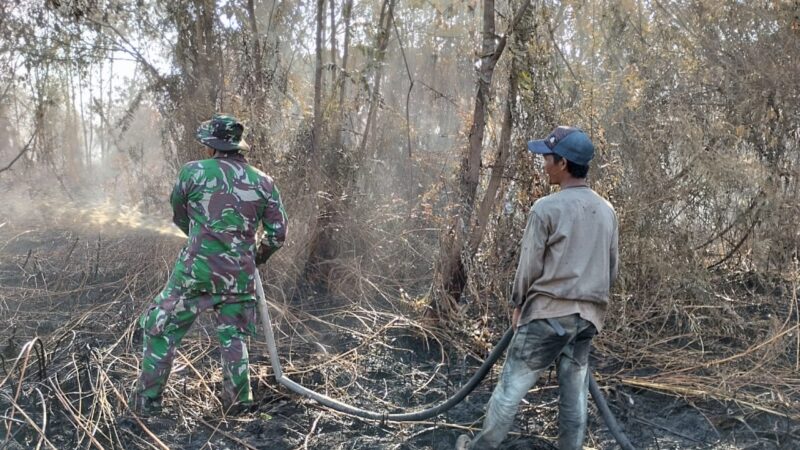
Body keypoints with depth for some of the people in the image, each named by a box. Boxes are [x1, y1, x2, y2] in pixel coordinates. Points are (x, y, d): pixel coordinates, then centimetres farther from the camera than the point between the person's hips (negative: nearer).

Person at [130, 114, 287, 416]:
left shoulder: (193, 172, -4)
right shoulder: (263, 182, 3)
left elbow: (179, 217, 11)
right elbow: (277, 234, 5)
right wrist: (257, 257, 24)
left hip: (196, 270, -3)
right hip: (240, 276, 3)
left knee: (162, 329, 12)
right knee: (233, 337, 19)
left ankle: (147, 401, 18)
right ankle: (239, 401, 23)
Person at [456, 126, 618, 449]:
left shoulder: (546, 208, -13)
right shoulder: (607, 211, 6)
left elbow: (529, 266, -8)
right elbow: (611, 270, 11)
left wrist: (518, 303, 6)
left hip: (548, 312, -6)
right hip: (588, 316, 6)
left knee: (513, 383, 5)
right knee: (575, 392, 11)